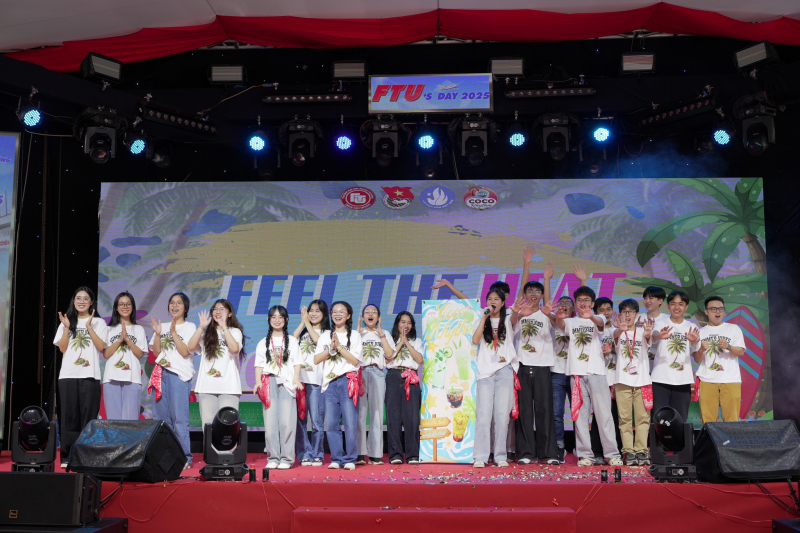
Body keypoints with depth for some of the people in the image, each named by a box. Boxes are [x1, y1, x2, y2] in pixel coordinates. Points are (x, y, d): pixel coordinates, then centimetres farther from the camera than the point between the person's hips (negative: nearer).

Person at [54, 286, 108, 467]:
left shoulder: (99, 322, 8)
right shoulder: (67, 322, 15)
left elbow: (101, 347, -4)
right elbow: (62, 348, 6)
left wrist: (89, 326, -10)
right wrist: (67, 328, -6)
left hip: (89, 375, -2)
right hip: (68, 375, 2)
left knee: (88, 416, -4)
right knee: (69, 416, 1)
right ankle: (67, 456, 6)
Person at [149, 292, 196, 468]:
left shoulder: (189, 327, 4)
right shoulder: (162, 326, 16)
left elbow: (185, 352, -7)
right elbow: (156, 352, 11)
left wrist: (173, 332, -12)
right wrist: (157, 333, -3)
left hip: (180, 375, -5)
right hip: (161, 374, 5)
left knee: (179, 418, -10)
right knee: (161, 417, 5)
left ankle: (185, 458, -6)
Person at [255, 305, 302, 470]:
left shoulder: (292, 340, 14)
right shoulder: (263, 343, 17)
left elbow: (297, 362, 7)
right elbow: (259, 364, 12)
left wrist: (296, 379, -8)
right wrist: (258, 381, -3)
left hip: (287, 382, -1)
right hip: (269, 382, 2)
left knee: (287, 421, -9)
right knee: (270, 421, -4)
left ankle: (286, 459, -5)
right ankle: (272, 458, 2)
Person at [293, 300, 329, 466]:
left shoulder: (327, 333, 10)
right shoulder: (303, 331, 21)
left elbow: (319, 341, -11)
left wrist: (307, 323, -3)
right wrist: (302, 322, 4)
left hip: (316, 380, -3)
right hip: (299, 379, 3)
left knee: (316, 420, -5)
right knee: (299, 419, -1)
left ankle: (317, 455, 5)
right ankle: (304, 454, 5)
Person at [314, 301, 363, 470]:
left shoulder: (354, 335, 8)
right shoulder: (325, 336, 17)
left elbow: (355, 360, -3)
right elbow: (316, 359, 6)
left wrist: (339, 347, -9)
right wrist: (331, 348, -7)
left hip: (348, 381, -3)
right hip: (329, 383, 3)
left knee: (350, 422, -7)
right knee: (331, 423, 0)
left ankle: (350, 459, 1)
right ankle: (337, 458, 8)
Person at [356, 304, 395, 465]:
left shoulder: (385, 334, 19)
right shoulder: (357, 333, 17)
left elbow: (390, 354, 3)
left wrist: (381, 335, 2)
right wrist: (358, 333, -1)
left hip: (378, 373, 1)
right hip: (360, 373, -1)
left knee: (376, 413, -3)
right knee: (360, 413, -7)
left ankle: (376, 454, -2)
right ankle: (359, 454, -6)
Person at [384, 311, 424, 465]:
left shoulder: (416, 341, 20)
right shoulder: (391, 340, 16)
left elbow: (419, 360, 2)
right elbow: (387, 360, 0)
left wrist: (407, 343, -1)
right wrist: (400, 344, -1)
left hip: (411, 379, 1)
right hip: (394, 377, 0)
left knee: (411, 415, -7)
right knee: (393, 415, -7)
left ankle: (412, 455, -5)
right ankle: (395, 454, -5)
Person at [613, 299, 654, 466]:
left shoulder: (642, 331, 8)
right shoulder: (618, 332, 6)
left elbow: (648, 337, -16)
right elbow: (615, 335, -18)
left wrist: (648, 333, -42)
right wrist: (620, 329, -44)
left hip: (642, 379, 1)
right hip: (623, 380, -1)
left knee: (643, 417, 0)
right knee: (625, 418, -2)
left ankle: (641, 450, 4)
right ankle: (628, 451, 1)